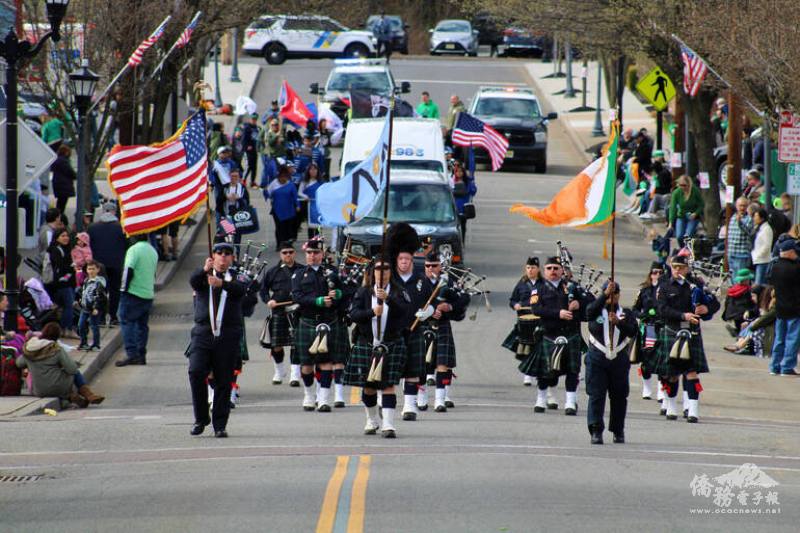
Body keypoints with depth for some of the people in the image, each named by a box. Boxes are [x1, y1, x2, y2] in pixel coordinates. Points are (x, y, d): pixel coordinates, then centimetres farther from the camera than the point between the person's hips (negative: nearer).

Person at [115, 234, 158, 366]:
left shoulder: (134, 250, -12)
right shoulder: (153, 251, 12)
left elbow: (128, 271, -17)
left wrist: (124, 289, -12)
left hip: (134, 294, -7)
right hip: (148, 294, 7)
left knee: (127, 321, -4)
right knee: (142, 325, 13)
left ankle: (132, 354, -15)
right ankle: (141, 355, 13)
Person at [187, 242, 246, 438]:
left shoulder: (235, 277, 10)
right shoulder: (203, 276, 12)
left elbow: (240, 289, -14)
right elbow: (193, 282, -12)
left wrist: (222, 284, -35)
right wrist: (204, 270, -34)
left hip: (228, 337, 0)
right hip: (203, 333, 0)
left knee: (224, 381, -1)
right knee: (196, 373, -14)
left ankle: (220, 425, 7)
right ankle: (201, 419, 2)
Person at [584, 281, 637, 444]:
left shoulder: (627, 314, 9)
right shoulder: (596, 312, 6)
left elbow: (632, 332, -7)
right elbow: (590, 311, -19)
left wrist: (618, 322, -25)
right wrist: (605, 295, -29)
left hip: (619, 360, 1)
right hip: (597, 360, -1)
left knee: (619, 397, 6)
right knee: (596, 395, -8)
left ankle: (618, 431, 19)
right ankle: (596, 431, -10)